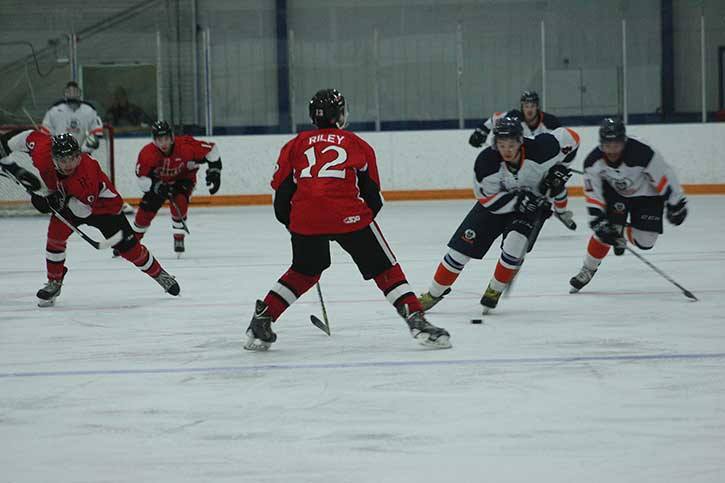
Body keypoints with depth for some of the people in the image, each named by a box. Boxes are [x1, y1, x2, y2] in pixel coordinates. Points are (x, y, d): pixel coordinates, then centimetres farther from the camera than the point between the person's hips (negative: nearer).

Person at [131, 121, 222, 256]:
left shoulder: (185, 145, -32)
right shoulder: (147, 153, -28)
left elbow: (211, 150, -20)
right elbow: (142, 178, -18)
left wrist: (214, 172, -19)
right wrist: (158, 186, -34)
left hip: (184, 178, -2)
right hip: (159, 182, 2)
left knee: (179, 202, -30)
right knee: (145, 210, -2)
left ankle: (179, 239, -13)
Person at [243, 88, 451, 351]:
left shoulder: (296, 144, 22)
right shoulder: (356, 143, 18)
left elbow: (282, 187, 18)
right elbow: (371, 190, 18)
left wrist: (289, 221, 31)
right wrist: (368, 215, 33)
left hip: (304, 218, 3)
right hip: (348, 215, -3)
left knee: (304, 271, 25)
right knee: (385, 268, 7)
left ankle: (261, 322, 21)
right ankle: (416, 320, -4)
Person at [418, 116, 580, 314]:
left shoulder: (540, 150, -30)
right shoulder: (487, 161, -28)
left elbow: (570, 137, -13)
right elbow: (488, 199, -21)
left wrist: (559, 170, -15)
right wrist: (518, 199, -35)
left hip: (534, 203, -1)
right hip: (497, 203, 1)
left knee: (514, 243, -26)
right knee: (463, 245, -3)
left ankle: (494, 291, -2)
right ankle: (434, 293, 13)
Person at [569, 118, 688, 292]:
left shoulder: (643, 154, -36)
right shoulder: (593, 161, -25)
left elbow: (664, 176, -23)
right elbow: (593, 195, -17)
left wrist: (676, 205, -15)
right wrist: (598, 222, -23)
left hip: (646, 194, -2)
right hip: (614, 192, 2)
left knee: (644, 240, -10)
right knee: (604, 231, -15)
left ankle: (623, 234, 23)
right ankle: (587, 270, 3)